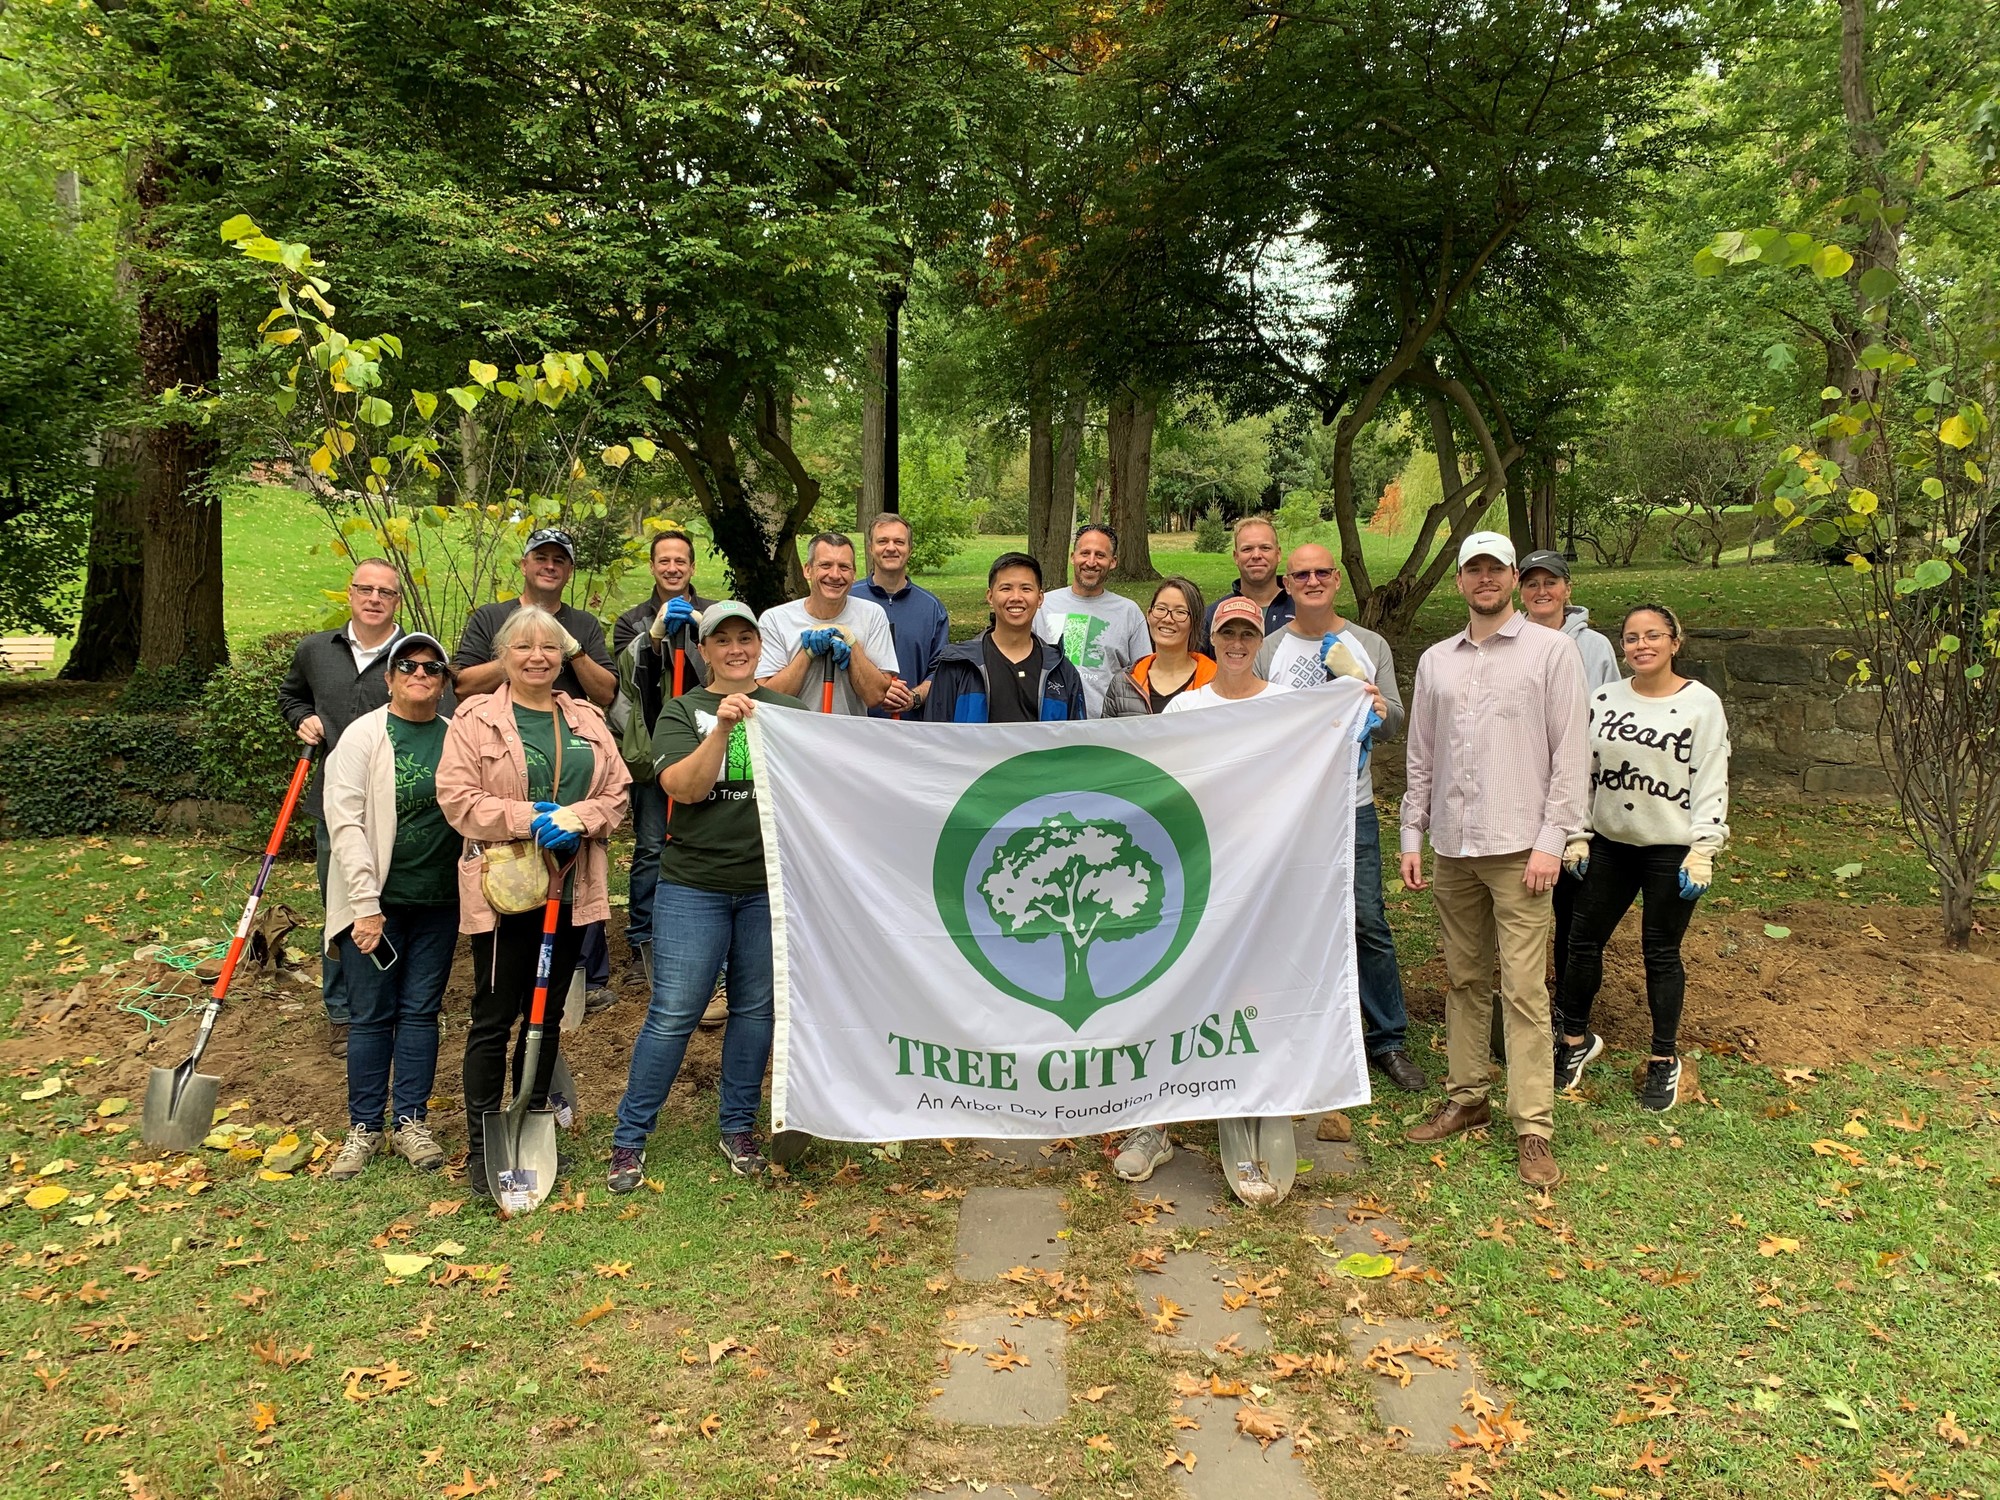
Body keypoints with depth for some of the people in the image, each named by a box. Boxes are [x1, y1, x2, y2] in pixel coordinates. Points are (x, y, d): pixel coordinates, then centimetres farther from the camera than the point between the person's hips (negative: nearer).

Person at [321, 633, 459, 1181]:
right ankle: (364, 1128, 16)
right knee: (372, 1014, 4)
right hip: (376, 901, -3)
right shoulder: (363, 736, -6)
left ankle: (411, 1121, 20)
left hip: (438, 901, 3)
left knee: (421, 1011, 9)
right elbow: (345, 823, -10)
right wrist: (366, 904, -15)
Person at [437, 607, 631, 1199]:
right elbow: (457, 798, -10)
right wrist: (530, 818, -19)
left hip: (572, 888, 5)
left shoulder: (588, 720, 12)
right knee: (493, 1018, 0)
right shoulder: (475, 719, -1)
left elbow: (616, 792, 8)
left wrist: (579, 817, -12)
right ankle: (481, 1145, 10)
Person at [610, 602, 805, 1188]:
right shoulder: (683, 712, 3)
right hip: (694, 885, -2)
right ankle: (630, 1135, 12)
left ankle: (738, 1128, 26)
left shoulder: (789, 711, 9)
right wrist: (722, 729, -22)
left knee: (757, 1009, 11)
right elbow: (684, 788, -12)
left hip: (770, 886, 2)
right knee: (672, 1014, -1)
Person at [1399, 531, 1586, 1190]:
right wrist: (1411, 837, 11)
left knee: (1524, 988, -5)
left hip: (1518, 845, -5)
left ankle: (1533, 1128, 1)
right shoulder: (1435, 661, 13)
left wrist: (1551, 841, -11)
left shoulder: (1551, 651, 0)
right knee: (1464, 979, 12)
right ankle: (1466, 1097, 24)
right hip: (1452, 846, 5)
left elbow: (1569, 755, -4)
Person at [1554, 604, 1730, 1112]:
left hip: (1671, 849, -3)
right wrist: (1577, 836, 5)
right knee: (1583, 941, 6)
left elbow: (1711, 784, -6)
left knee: (1661, 953, 5)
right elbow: (1582, 771, 9)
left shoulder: (1702, 704, -5)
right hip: (1608, 844, 4)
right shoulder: (1604, 699, 5)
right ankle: (1576, 1038, 27)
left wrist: (1702, 852, -12)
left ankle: (1664, 1059, 21)